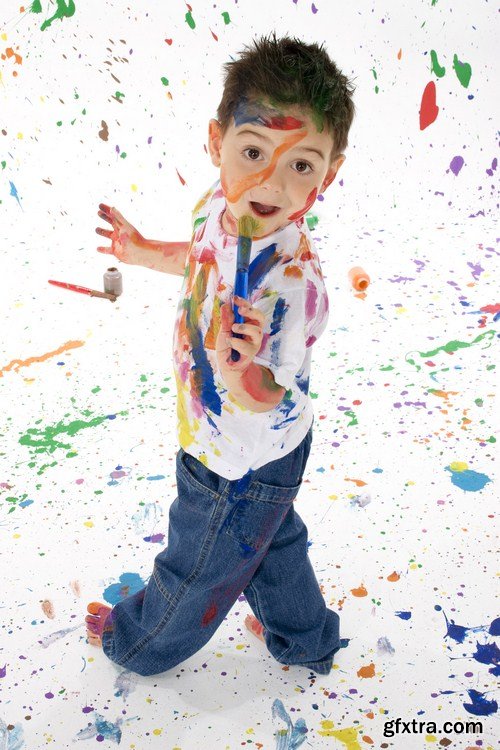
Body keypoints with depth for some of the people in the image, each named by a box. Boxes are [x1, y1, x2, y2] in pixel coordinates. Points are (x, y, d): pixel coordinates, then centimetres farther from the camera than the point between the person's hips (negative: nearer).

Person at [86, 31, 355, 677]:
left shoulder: (290, 284, -40)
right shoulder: (219, 206, -14)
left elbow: (269, 401, -33)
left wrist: (240, 369, -52)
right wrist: (146, 252, 12)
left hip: (241, 463, -8)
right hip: (219, 438, 9)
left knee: (196, 569, 23)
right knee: (268, 541, 32)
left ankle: (141, 642, 55)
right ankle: (306, 641, 59)